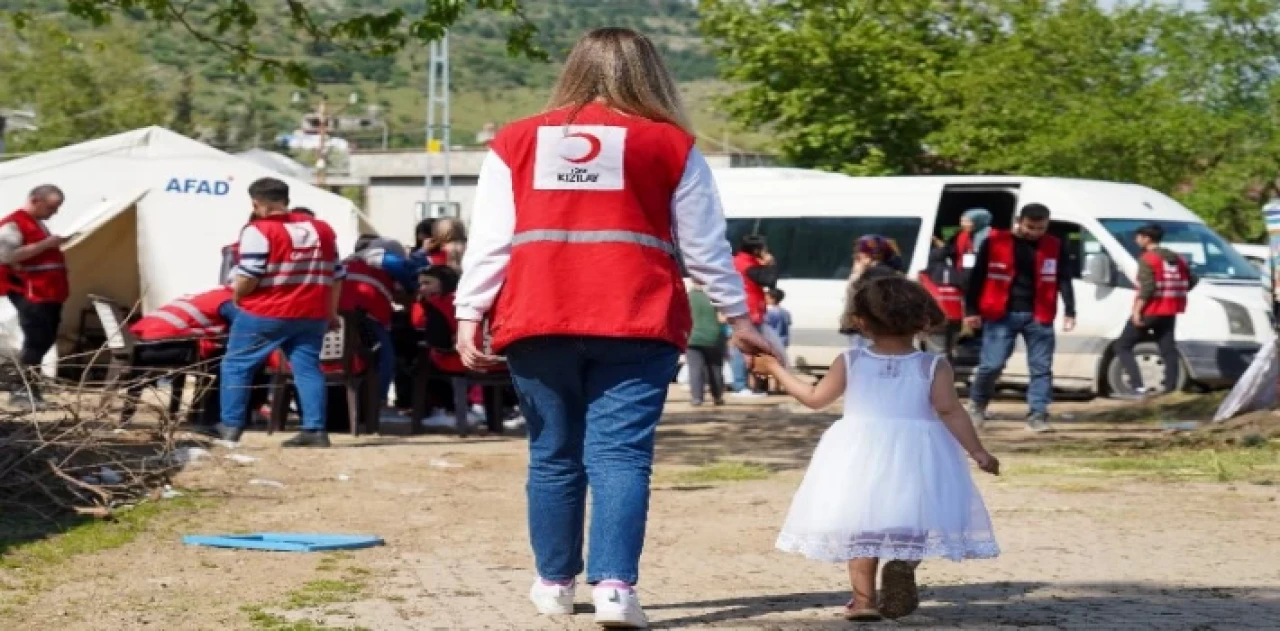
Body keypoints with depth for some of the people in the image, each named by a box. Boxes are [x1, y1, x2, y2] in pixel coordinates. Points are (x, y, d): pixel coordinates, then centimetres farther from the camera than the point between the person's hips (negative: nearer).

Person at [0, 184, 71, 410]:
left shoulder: (38, 224, 21)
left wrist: (55, 245, 13)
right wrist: (44, 245, -21)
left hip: (47, 294, 10)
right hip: (30, 295, -10)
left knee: (45, 341, 9)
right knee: (36, 342, -13)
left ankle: (30, 388, 14)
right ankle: (22, 391, -10)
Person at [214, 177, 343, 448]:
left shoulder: (258, 231, -10)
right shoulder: (322, 229, 11)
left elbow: (248, 277, -16)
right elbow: (336, 275, 15)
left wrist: (236, 296, 3)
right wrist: (331, 312, 23)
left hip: (265, 314, -5)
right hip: (311, 315, 5)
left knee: (236, 365, 6)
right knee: (307, 368, 8)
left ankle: (230, 427, 4)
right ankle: (316, 430, -1)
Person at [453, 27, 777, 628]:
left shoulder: (516, 142, 12)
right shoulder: (670, 145, 8)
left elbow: (488, 241, 6)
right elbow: (705, 246, 10)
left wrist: (470, 316, 4)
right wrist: (739, 317, 18)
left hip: (537, 325, 2)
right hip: (634, 326, -2)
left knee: (554, 456, 13)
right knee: (621, 454, -4)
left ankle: (555, 581, 21)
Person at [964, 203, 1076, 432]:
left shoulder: (1054, 247, 5)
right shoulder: (995, 242, -2)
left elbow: (1064, 280, 5)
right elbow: (977, 277, 2)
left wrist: (1070, 312, -5)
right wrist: (971, 310, -2)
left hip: (1038, 317, 2)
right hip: (1001, 315, -2)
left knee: (1041, 368, -1)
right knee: (992, 365, -4)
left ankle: (1038, 415, 3)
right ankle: (977, 404, 19)